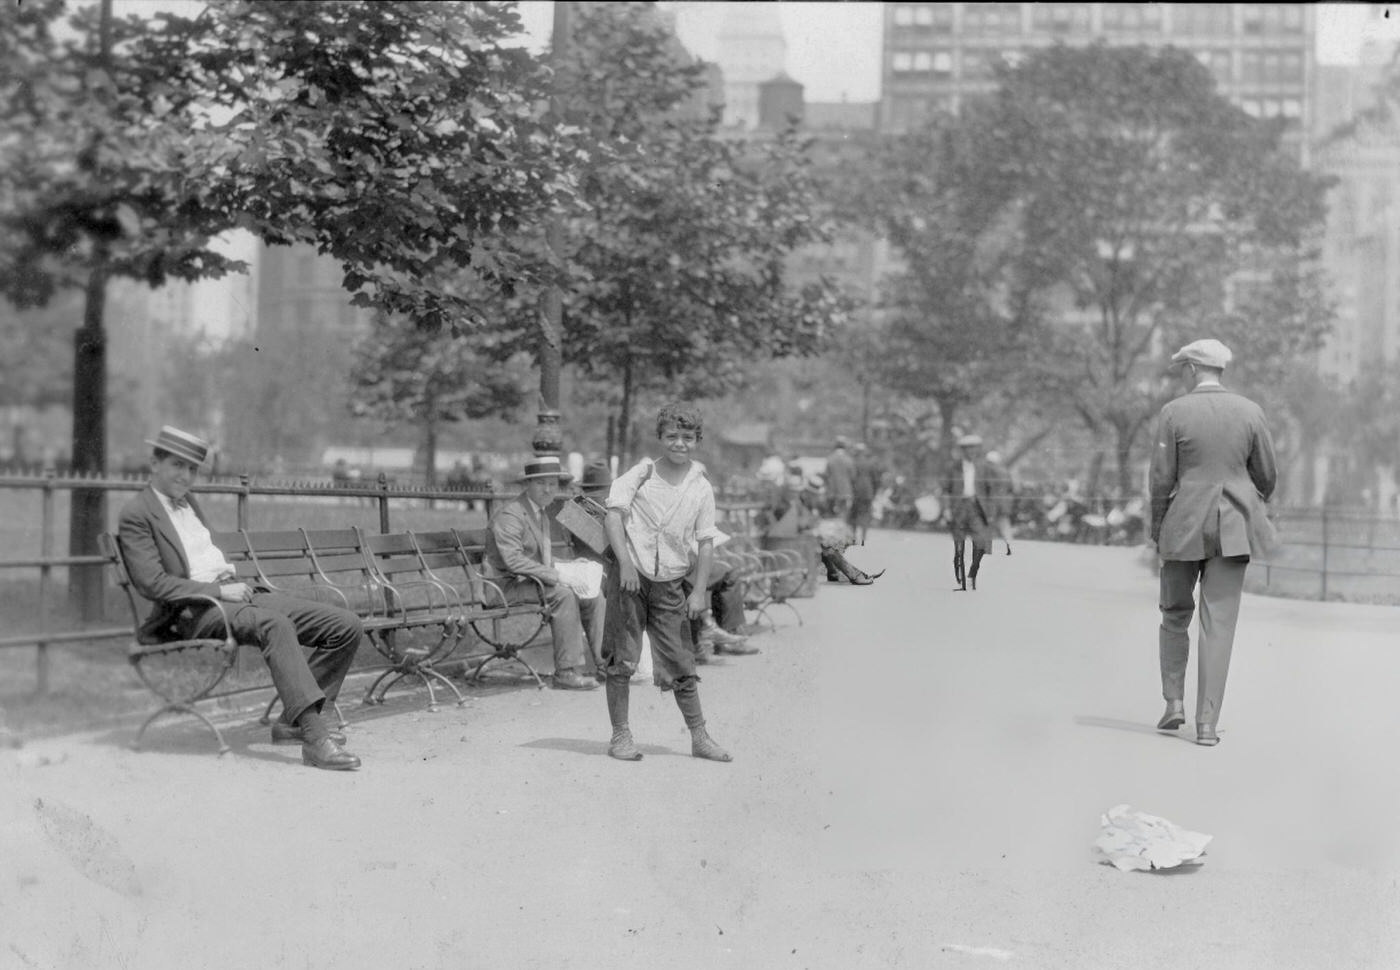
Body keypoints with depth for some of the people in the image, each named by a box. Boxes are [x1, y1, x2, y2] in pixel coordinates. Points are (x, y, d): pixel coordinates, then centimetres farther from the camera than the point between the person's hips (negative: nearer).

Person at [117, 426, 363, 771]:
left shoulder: (189, 503, 24)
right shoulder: (136, 515, -2)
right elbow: (152, 583, -13)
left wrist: (233, 580, 10)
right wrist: (219, 590, -18)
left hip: (235, 592, 8)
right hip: (195, 610, -8)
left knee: (346, 626, -7)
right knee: (274, 623, -40)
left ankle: (293, 721, -2)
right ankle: (315, 738, -45)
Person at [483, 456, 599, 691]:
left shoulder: (544, 511, 15)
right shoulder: (509, 515, -16)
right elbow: (513, 560, -27)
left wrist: (554, 574, 2)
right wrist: (553, 576, -24)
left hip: (535, 581, 9)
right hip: (508, 586, -9)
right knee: (563, 595, -29)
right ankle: (566, 673, -26)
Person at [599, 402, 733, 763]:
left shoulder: (701, 488, 6)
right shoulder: (641, 473, 0)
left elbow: (705, 542, 6)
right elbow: (614, 514, -8)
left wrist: (700, 591, -2)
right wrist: (625, 564, -18)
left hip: (670, 583, 2)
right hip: (630, 576, -2)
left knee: (681, 663, 4)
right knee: (621, 659, -1)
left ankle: (700, 737, 14)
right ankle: (620, 736, 8)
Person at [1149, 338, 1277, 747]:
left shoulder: (1174, 412, -6)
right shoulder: (1250, 412, 0)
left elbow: (1161, 480, -5)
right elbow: (1267, 476, 5)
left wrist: (1157, 533, 6)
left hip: (1184, 527, -1)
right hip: (1233, 529, 1)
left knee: (1175, 615, 18)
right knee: (1219, 624, 2)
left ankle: (1174, 702, 14)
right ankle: (1207, 723, 0)